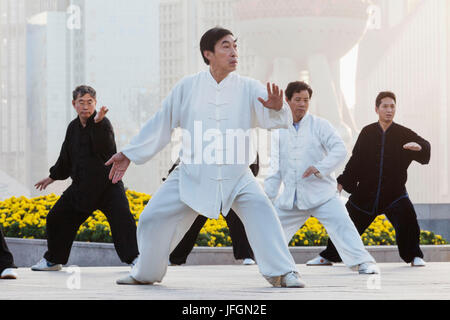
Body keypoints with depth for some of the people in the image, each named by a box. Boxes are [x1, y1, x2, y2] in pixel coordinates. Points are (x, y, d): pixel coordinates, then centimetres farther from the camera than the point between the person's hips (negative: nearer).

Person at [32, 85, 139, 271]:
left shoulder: (103, 124, -10)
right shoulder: (73, 127, 8)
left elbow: (106, 148, -29)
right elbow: (66, 157, 22)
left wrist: (97, 124, -39)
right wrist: (52, 177, 32)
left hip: (107, 184, -6)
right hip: (81, 185, 6)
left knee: (122, 216, -24)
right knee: (57, 217, 9)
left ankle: (134, 258, -18)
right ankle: (53, 260, 27)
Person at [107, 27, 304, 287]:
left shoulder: (248, 88, -3)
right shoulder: (188, 87, 0)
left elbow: (273, 119, -14)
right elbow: (160, 125, 8)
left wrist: (276, 108, -39)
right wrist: (128, 155, 10)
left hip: (237, 177, -1)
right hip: (192, 176, 1)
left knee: (260, 210, -25)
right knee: (153, 219, 2)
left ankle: (283, 273, -18)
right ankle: (146, 273, 28)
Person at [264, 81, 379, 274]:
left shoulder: (320, 125, -1)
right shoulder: (279, 132, 11)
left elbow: (340, 150, -11)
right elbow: (275, 167, 16)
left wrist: (319, 168, -24)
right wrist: (268, 196, 13)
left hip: (320, 193, -4)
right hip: (291, 197, 4)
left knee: (341, 225, -18)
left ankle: (363, 262, -18)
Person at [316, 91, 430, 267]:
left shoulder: (403, 134, -2)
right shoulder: (367, 133, 2)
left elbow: (426, 147, -11)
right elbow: (355, 160, 9)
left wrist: (419, 146, -34)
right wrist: (343, 182, 6)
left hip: (394, 191, -2)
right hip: (366, 191, 2)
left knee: (407, 218, -23)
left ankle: (414, 256, -6)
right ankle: (329, 255, 25)